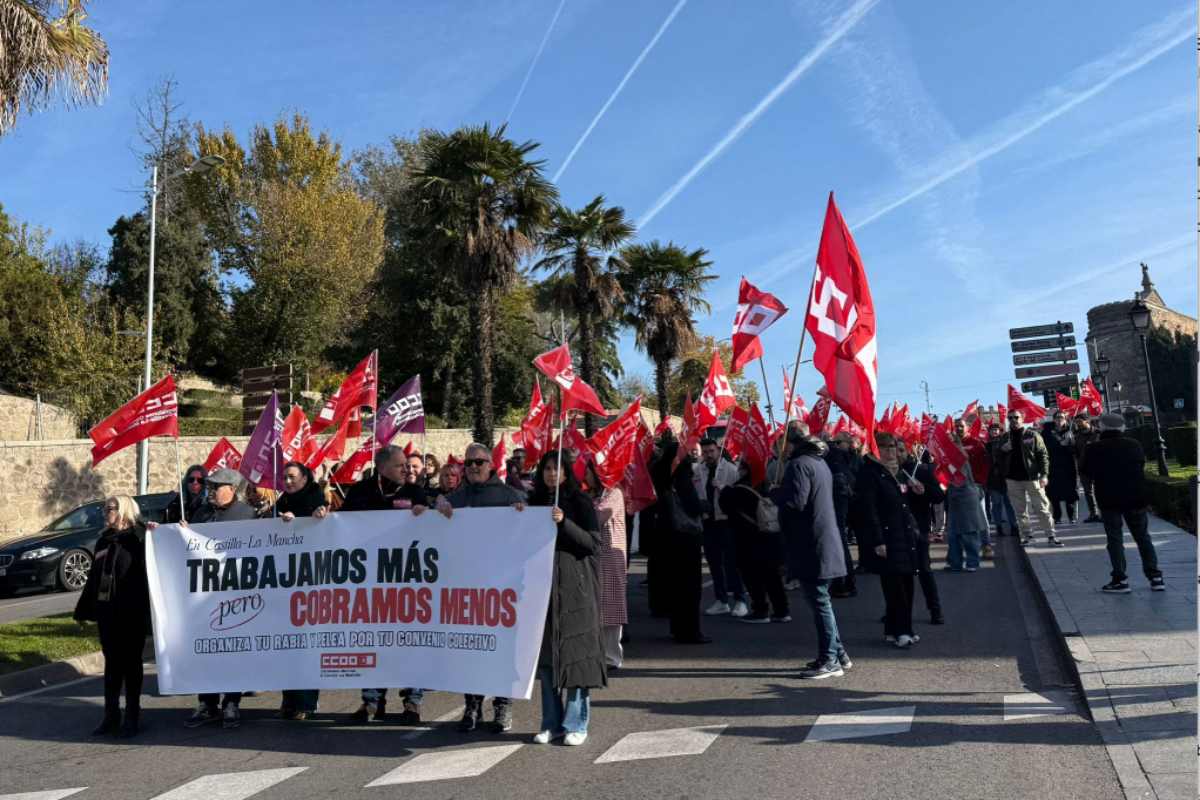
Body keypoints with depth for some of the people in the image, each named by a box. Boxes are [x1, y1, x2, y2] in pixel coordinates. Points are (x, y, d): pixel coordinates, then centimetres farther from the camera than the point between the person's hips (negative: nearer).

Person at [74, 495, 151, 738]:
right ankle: (111, 715, 20)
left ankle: (131, 716, 14)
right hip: (107, 612, 6)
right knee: (111, 663, 12)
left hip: (132, 613, -6)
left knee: (130, 663, 4)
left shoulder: (141, 537, -8)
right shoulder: (104, 540, 12)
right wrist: (83, 609, 18)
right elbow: (94, 577, 17)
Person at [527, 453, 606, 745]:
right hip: (543, 586, 4)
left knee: (576, 654, -2)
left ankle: (576, 725, 8)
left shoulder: (580, 502, 0)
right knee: (545, 655, 7)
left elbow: (594, 544, -9)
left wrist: (564, 522, -18)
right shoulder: (535, 503, 13)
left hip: (575, 588, -4)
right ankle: (551, 723, 18)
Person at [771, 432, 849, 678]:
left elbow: (795, 501, -25)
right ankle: (837, 654, 25)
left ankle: (829, 660, 4)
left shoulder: (799, 465, -16)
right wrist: (782, 492, 14)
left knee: (819, 602, -3)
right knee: (821, 601, 17)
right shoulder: (819, 462, 16)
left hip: (811, 545, -10)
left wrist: (775, 492, -7)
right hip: (825, 541, 10)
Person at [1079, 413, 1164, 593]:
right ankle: (1155, 577, 14)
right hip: (1136, 498, 3)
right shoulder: (1134, 444, 1)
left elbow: (1085, 471, 1)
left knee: (1114, 539, 4)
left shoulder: (1094, 448, -9)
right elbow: (1142, 463, 17)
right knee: (1143, 537, 14)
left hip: (1109, 499, -3)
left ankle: (1120, 580, 1)